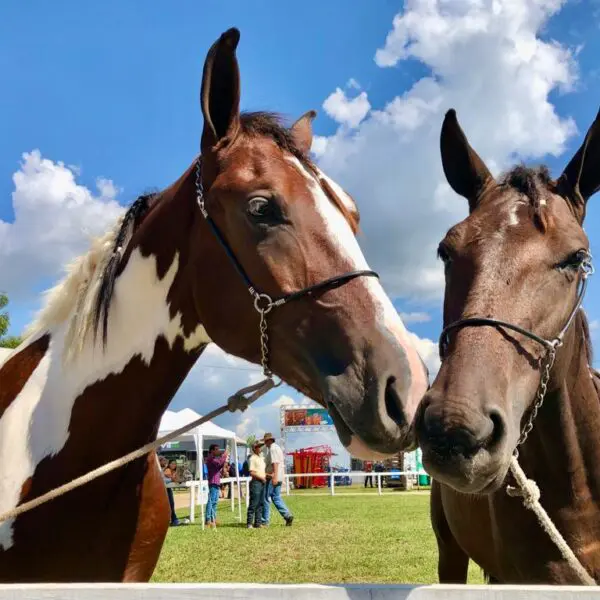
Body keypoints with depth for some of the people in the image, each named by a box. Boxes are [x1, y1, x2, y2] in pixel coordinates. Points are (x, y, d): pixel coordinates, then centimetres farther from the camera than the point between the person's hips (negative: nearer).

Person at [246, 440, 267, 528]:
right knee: (253, 504, -6)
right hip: (256, 482, -8)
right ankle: (249, 523, -1)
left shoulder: (261, 458, 18)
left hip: (262, 482, 8)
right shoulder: (252, 458, -8)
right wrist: (261, 477, -13)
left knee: (260, 504, 10)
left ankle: (258, 522, 15)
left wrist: (267, 474, 6)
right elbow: (251, 472, -15)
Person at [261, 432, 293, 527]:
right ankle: (287, 515, 2)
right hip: (278, 478, 10)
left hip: (272, 477, -10)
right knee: (276, 498, 11)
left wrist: (274, 477, -28)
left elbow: (275, 463, -22)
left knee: (266, 498, -2)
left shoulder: (272, 448, -12)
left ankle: (265, 520, 2)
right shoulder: (277, 447, 19)